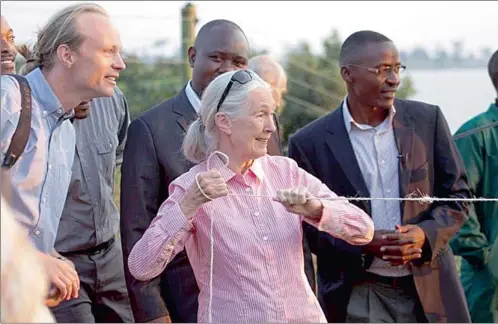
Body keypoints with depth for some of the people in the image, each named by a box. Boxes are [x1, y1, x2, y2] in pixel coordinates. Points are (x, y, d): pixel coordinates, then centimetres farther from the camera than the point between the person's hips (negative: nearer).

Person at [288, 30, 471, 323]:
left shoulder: (427, 120, 3)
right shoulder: (310, 142, -3)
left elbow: (457, 195, 7)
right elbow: (308, 224, 0)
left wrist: (425, 234, -13)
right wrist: (364, 244, -17)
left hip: (430, 287, 2)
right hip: (357, 296, -2)